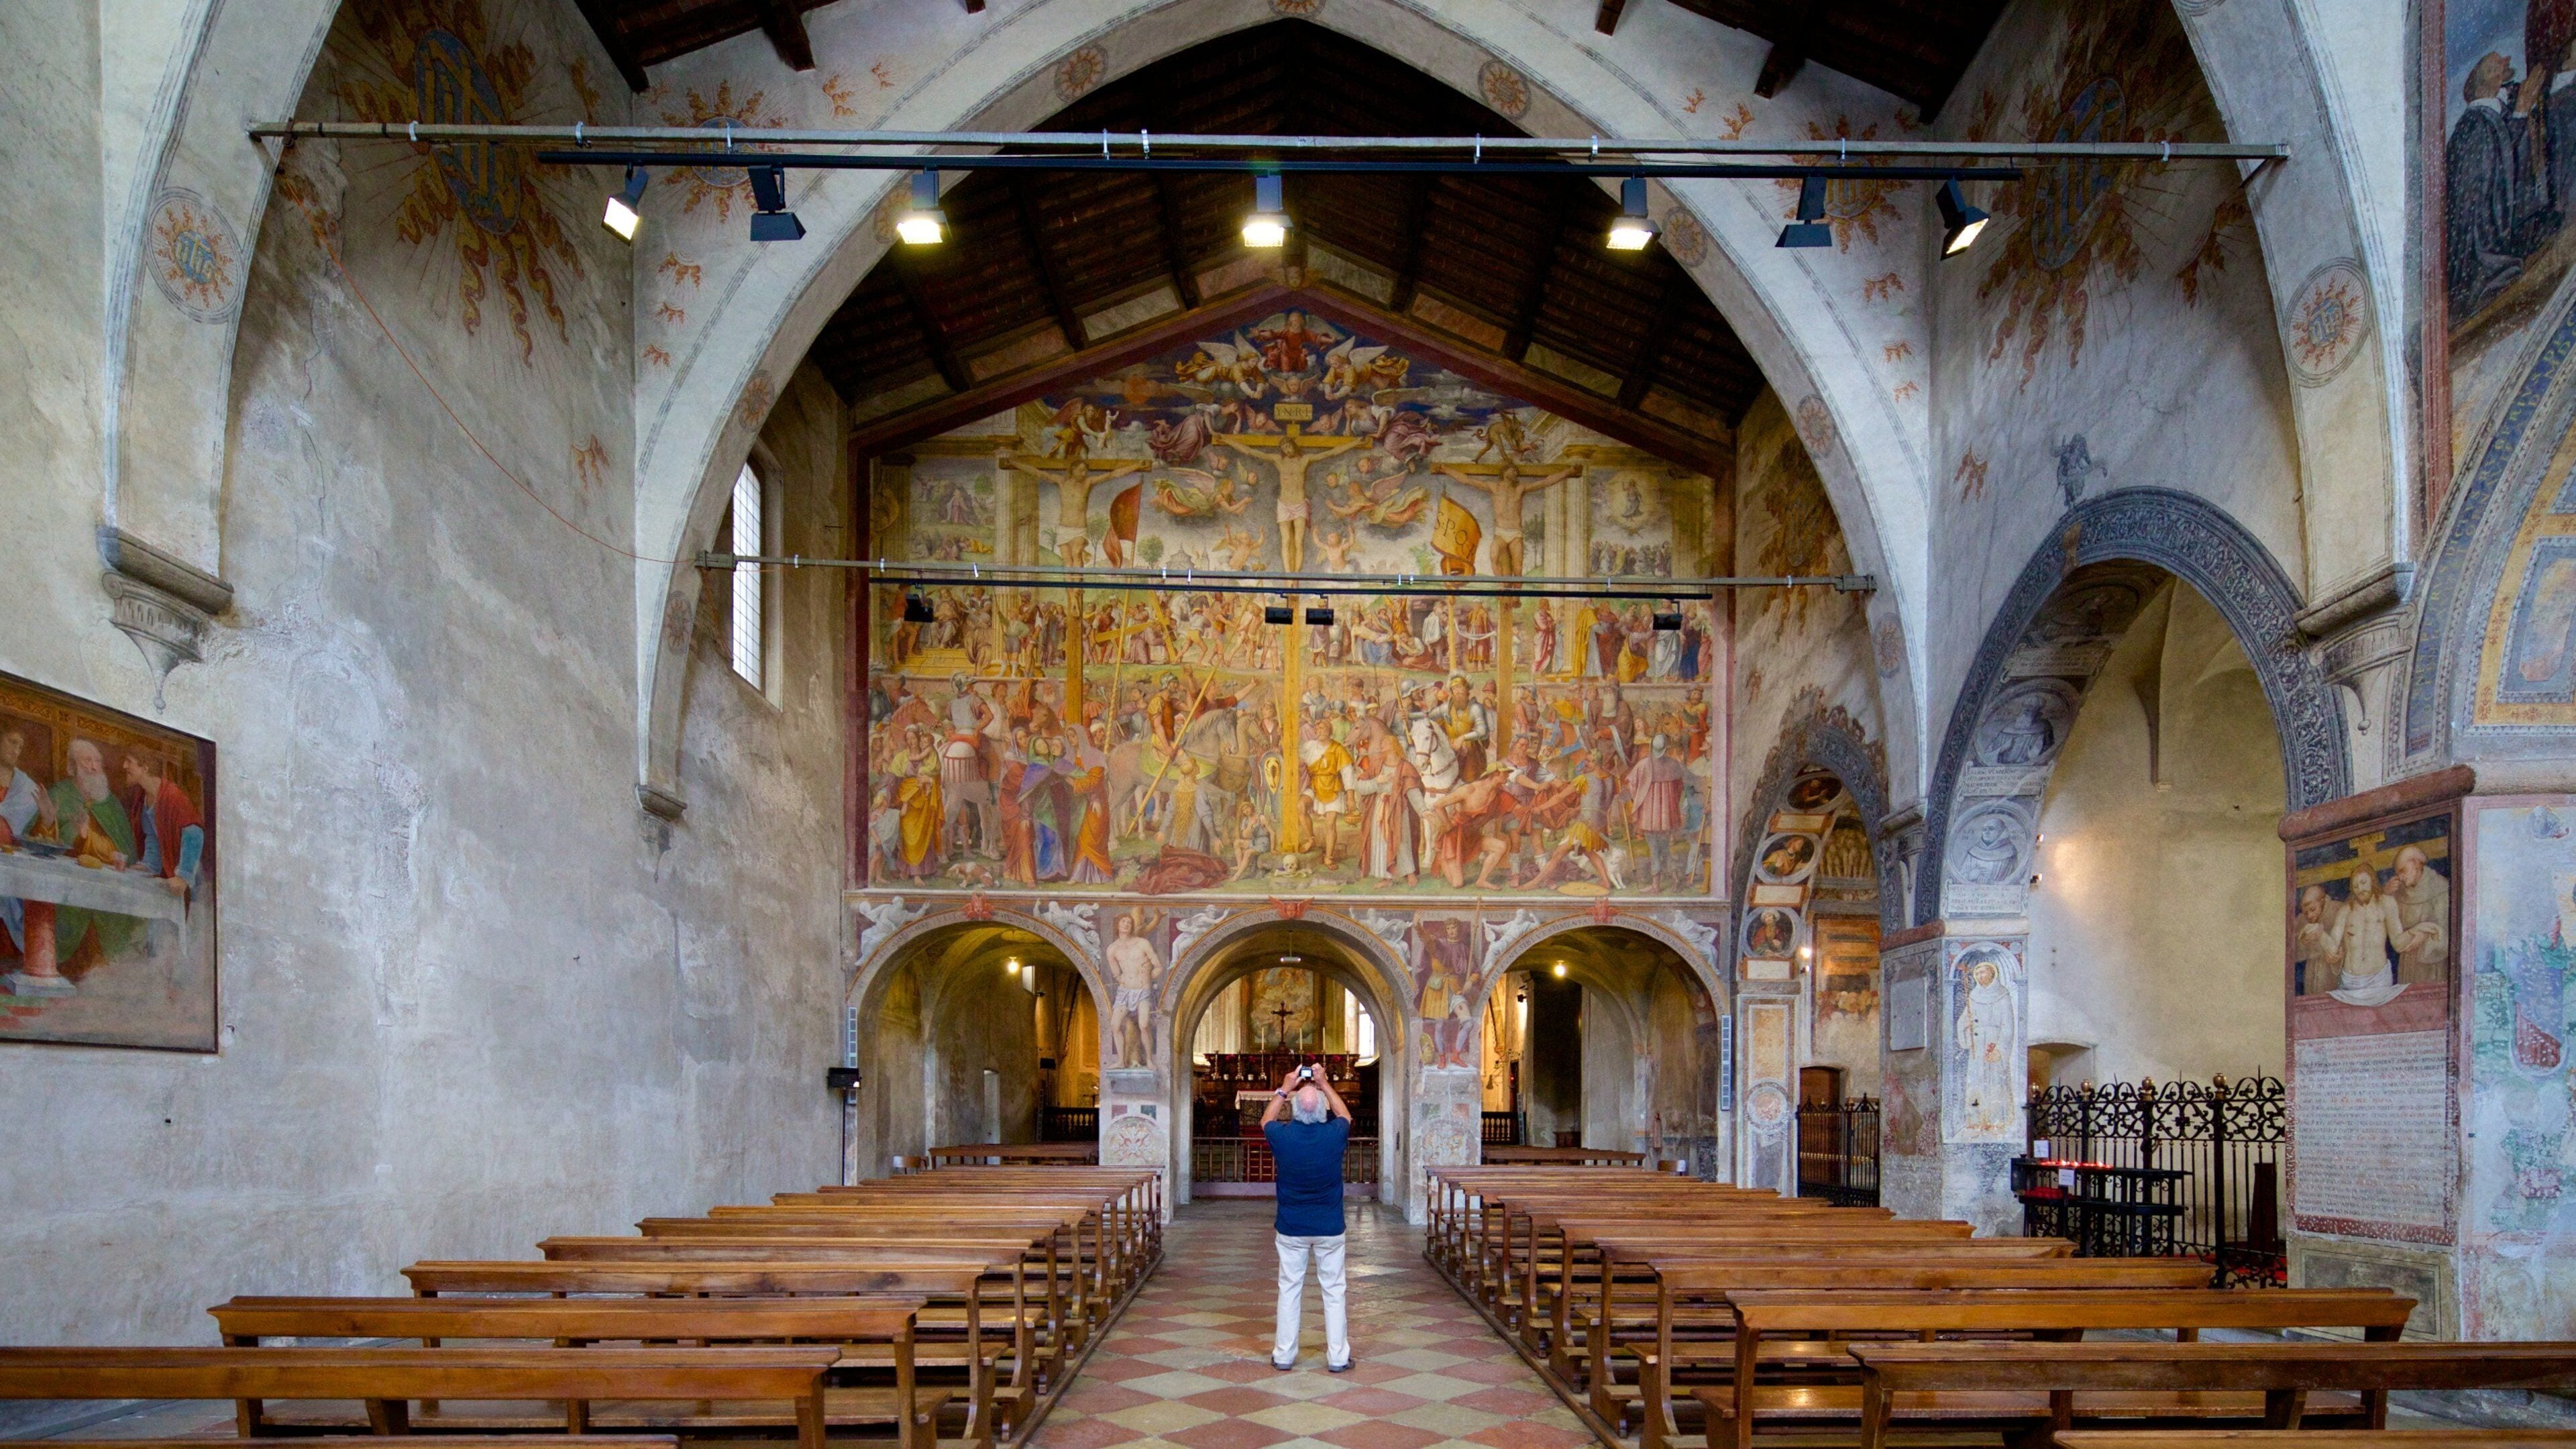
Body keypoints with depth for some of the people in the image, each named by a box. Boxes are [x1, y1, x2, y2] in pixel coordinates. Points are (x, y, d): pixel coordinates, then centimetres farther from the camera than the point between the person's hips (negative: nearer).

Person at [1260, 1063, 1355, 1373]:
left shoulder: (1283, 1136, -14)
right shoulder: (1335, 1135, -14)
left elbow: (1266, 1121, 12)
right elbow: (1345, 1115, 12)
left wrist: (1284, 1089, 15)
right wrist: (1325, 1086, 16)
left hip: (1291, 1228, 0)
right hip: (1330, 1228, 0)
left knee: (1289, 1290, 11)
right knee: (1334, 1291, 8)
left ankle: (1284, 1355, 17)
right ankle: (1338, 1357, 11)